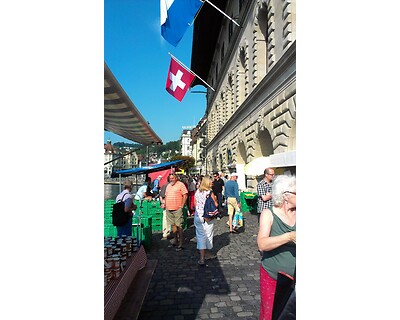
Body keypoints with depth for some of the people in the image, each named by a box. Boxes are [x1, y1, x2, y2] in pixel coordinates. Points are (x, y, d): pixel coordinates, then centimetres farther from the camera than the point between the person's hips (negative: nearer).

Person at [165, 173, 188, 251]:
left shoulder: (180, 184, -4)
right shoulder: (168, 185, 17)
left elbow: (185, 195, -8)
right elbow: (166, 196, 23)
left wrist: (182, 206, -11)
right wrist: (166, 205, 13)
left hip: (177, 209, -7)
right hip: (169, 209, 7)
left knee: (179, 225, -6)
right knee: (173, 225, 13)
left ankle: (181, 244, -2)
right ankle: (176, 240, 27)